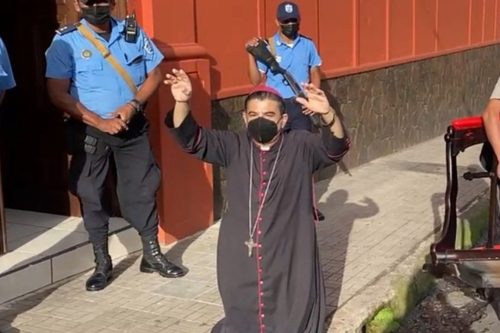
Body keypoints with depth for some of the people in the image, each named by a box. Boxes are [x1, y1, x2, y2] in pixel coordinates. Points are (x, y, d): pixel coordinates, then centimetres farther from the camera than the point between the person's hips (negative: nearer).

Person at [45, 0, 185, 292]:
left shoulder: (133, 33, 1)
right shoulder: (66, 41, -8)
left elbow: (154, 74, 4)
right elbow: (58, 94, -12)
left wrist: (133, 106, -13)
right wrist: (100, 122, -17)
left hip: (133, 126, 2)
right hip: (89, 130, -2)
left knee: (143, 188, 6)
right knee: (91, 194, 3)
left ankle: (152, 254, 21)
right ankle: (102, 263, 17)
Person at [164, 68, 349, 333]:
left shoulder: (300, 146, -3)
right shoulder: (233, 147, 2)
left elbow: (335, 147, -17)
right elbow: (191, 139, -5)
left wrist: (327, 114, -38)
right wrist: (182, 103, -25)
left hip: (289, 254, -1)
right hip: (241, 255, 2)